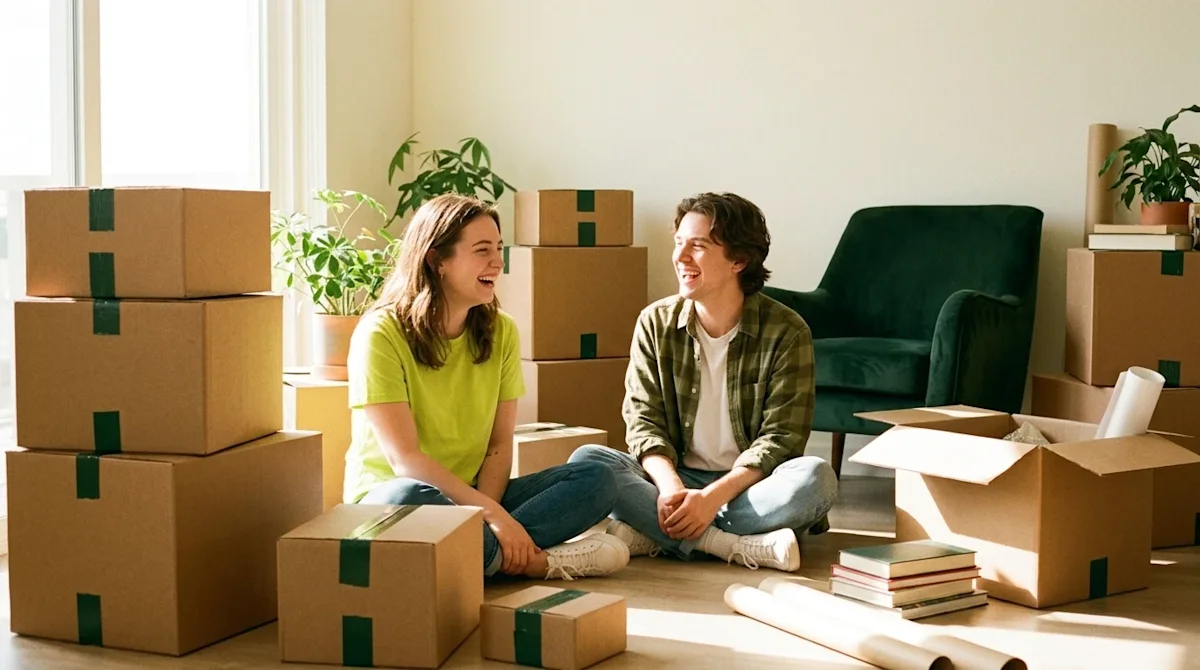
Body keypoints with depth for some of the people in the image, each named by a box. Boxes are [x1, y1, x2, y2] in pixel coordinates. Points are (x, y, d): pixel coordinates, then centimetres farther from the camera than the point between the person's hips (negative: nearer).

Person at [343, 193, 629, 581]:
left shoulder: (501, 331, 3)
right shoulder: (381, 332, -14)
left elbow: (500, 445, 0)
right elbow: (404, 458, -20)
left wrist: (488, 513, -19)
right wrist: (491, 515, -27)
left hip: (473, 494, 6)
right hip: (388, 496, -5)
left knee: (597, 480, -12)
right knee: (409, 500, -41)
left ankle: (487, 553, -28)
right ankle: (533, 560, -23)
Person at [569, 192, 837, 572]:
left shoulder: (787, 333, -8)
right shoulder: (656, 323, 1)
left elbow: (780, 438, -12)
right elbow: (643, 421, -3)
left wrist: (712, 497, -27)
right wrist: (670, 485, -24)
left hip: (746, 484, -2)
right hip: (674, 475, 2)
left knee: (815, 476, -33)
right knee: (586, 460, -24)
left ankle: (651, 535, -29)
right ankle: (735, 545, -30)